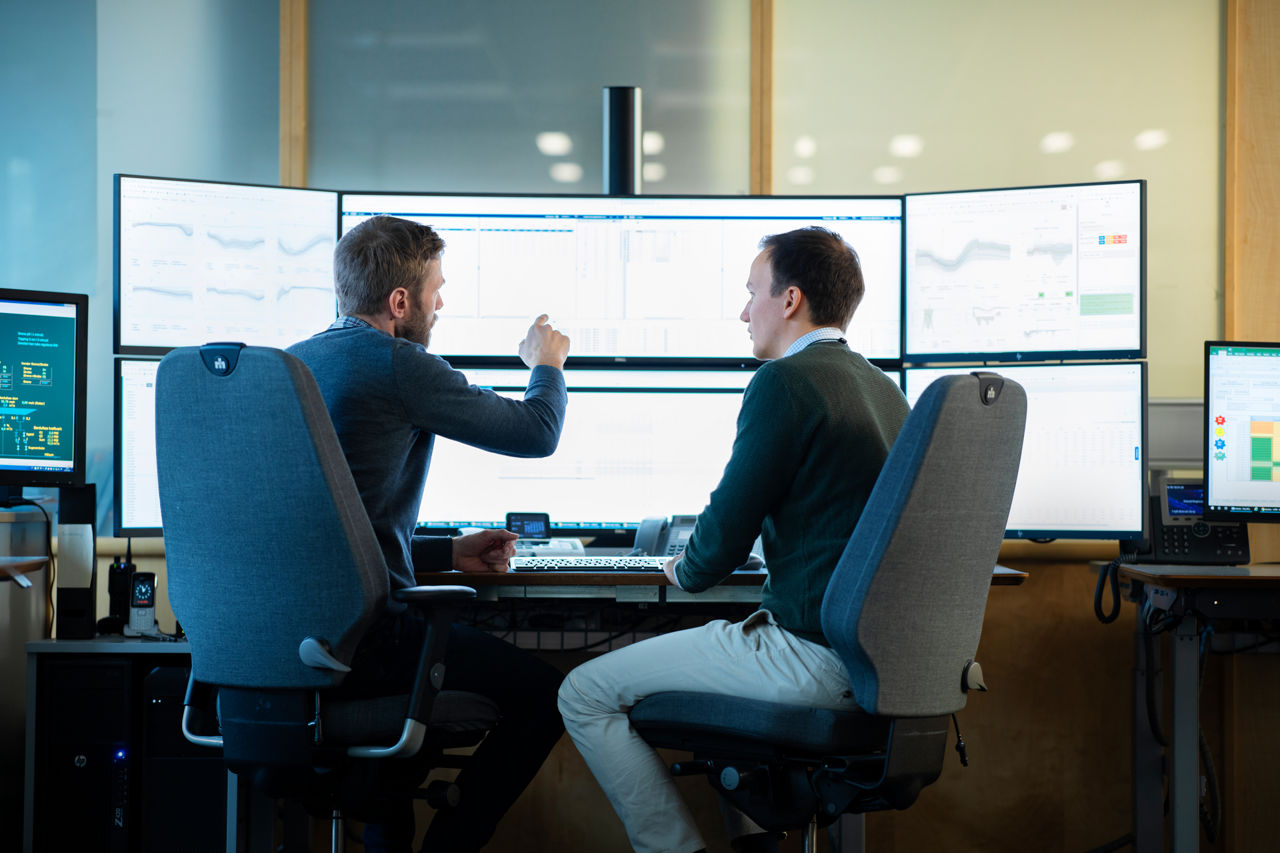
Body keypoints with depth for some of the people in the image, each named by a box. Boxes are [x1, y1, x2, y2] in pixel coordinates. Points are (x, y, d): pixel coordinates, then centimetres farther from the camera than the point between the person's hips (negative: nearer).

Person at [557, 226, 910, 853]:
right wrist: (704, 560, 32)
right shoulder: (882, 387, 13)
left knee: (584, 694, -1)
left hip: (814, 654, -9)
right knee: (703, 644, 35)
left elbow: (724, 537, -13)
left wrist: (685, 570, 9)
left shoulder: (785, 382, -14)